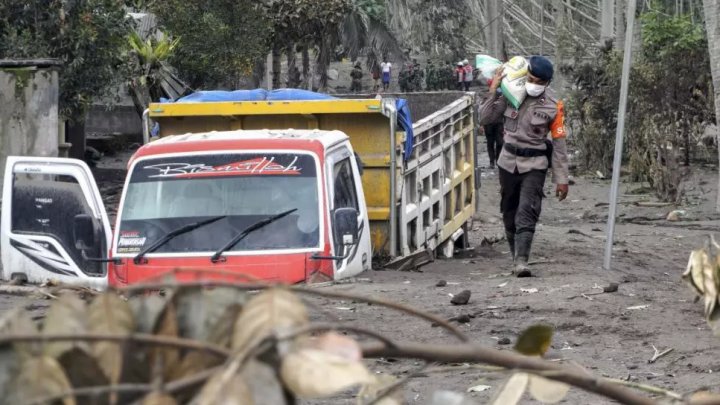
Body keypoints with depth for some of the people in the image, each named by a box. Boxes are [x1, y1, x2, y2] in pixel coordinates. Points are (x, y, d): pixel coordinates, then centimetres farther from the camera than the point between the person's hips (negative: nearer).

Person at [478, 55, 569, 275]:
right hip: (508, 161, 4)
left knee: (527, 212, -17)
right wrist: (493, 93, -13)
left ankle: (521, 261, -25)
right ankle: (516, 254, 24)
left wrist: (561, 179, -3)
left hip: (534, 166, -3)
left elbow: (559, 143, -3)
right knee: (509, 212, 11)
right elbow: (485, 119, 1)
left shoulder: (552, 106, -8)